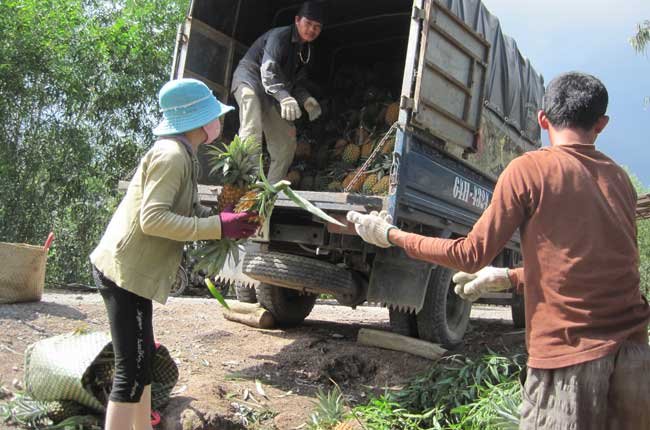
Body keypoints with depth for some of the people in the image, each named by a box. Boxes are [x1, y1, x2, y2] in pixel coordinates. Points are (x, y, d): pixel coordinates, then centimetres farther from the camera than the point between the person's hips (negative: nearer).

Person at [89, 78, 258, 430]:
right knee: (132, 370, -7)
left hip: (132, 271, 10)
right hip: (125, 272, -10)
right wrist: (218, 227, -22)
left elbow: (187, 212, 16)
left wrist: (228, 219, 2)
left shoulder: (182, 156, 13)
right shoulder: (171, 155, -18)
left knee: (142, 359, 19)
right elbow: (153, 219, -25)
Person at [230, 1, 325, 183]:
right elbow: (268, 72, -31)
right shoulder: (279, 36, -18)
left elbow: (297, 83, 13)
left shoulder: (307, 51, 9)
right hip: (249, 80, -8)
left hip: (272, 94, 9)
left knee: (286, 144, 6)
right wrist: (284, 97, -48)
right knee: (252, 134, -32)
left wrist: (306, 100, -9)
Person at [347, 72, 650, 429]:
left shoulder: (530, 168, -8)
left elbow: (473, 255, -7)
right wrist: (508, 278, 28)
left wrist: (390, 235, 3)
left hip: (570, 355, -6)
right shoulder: (620, 179, 10)